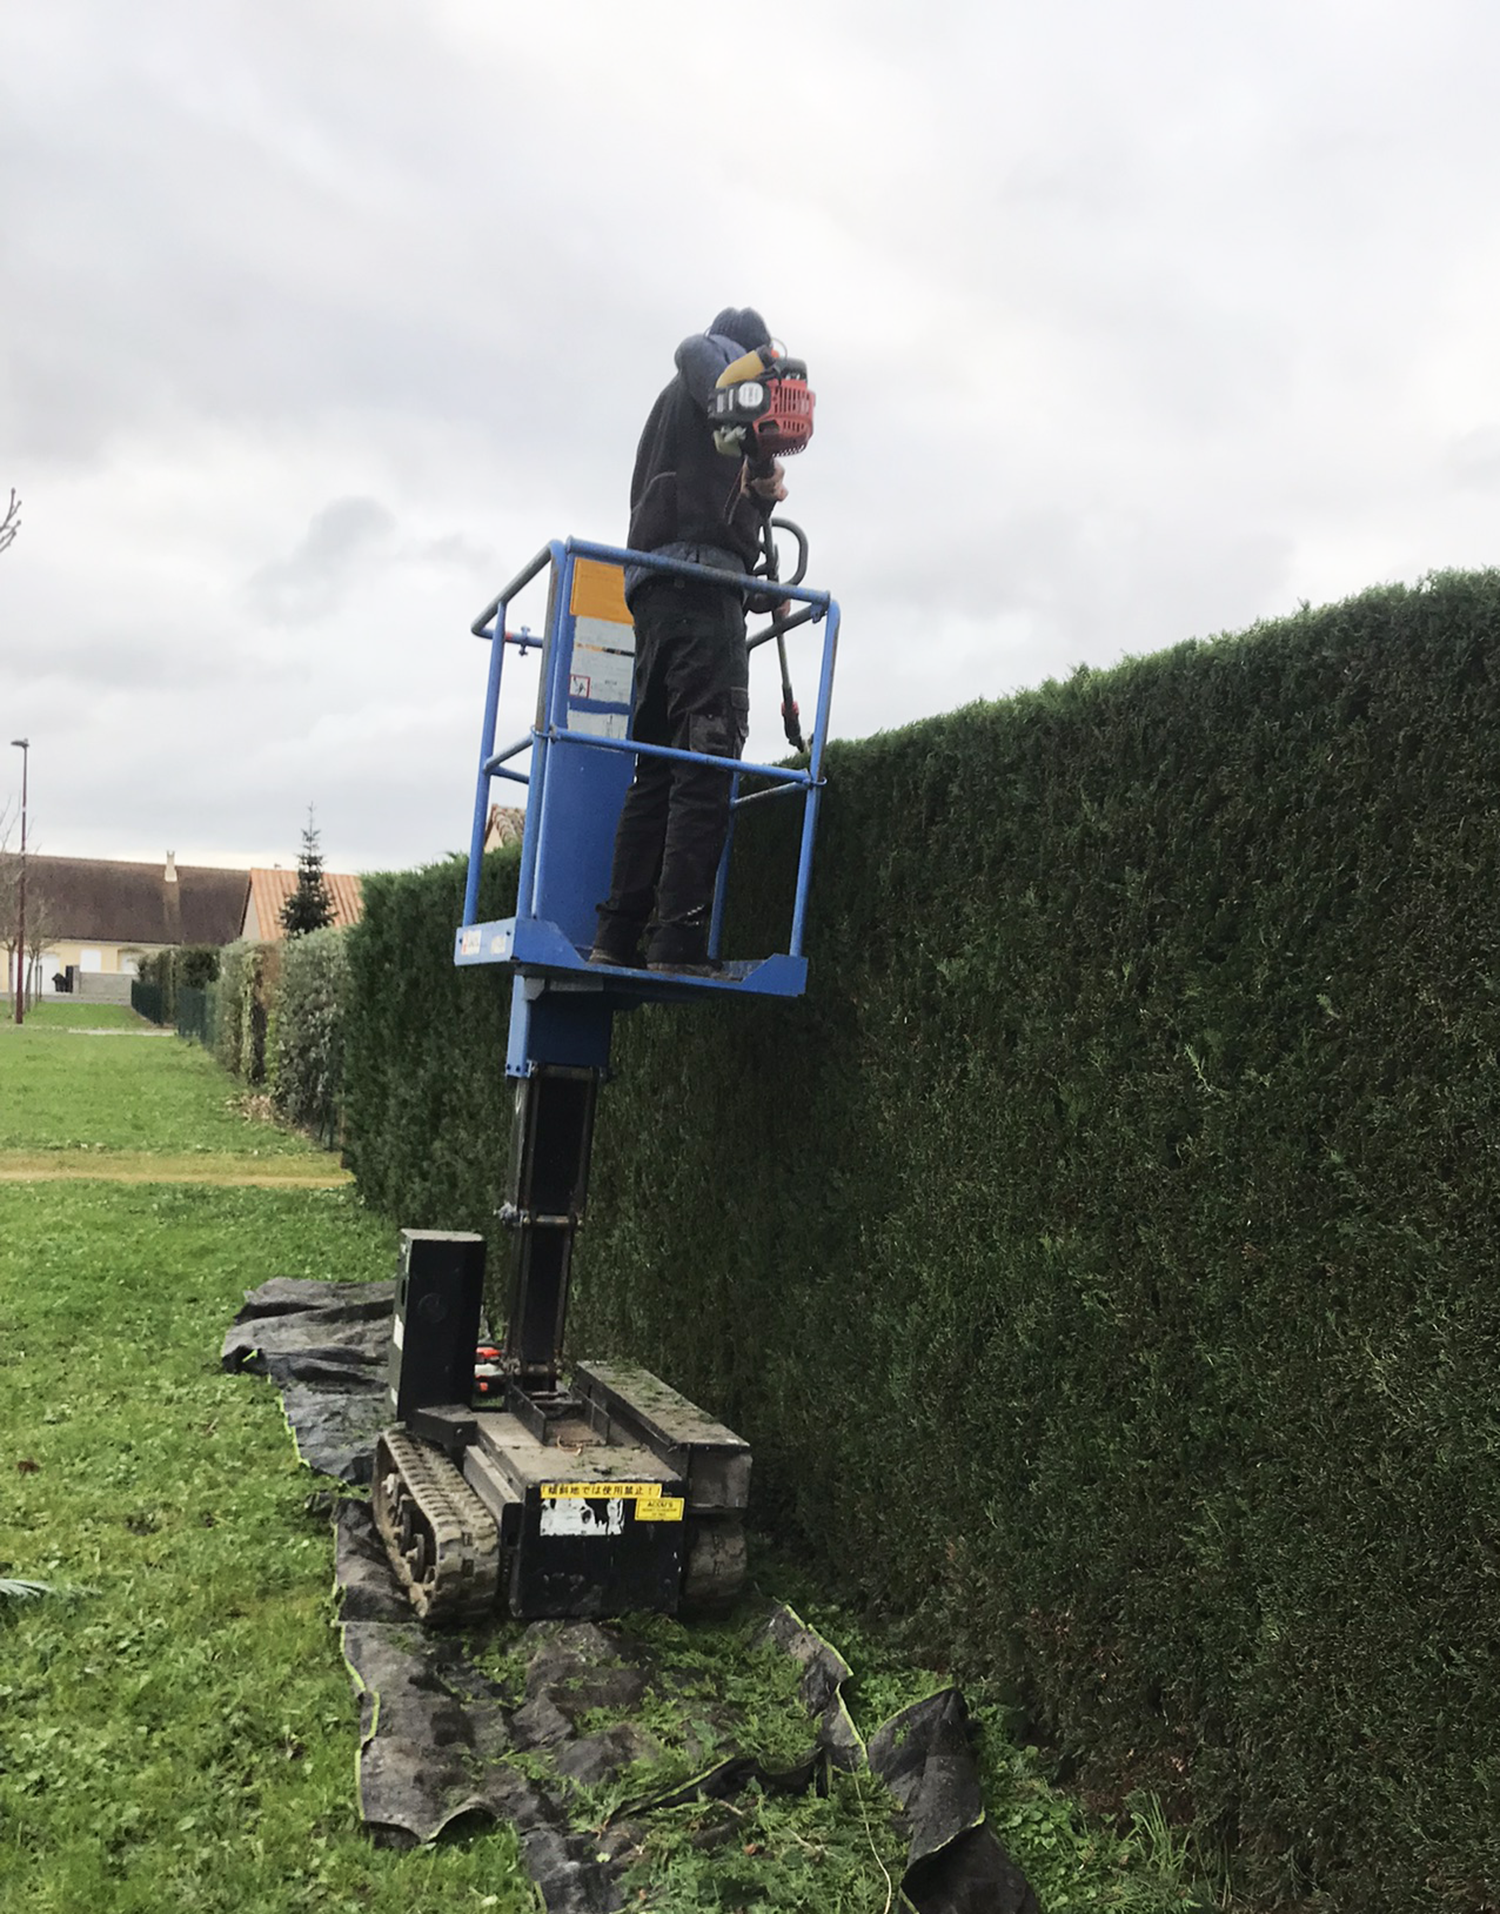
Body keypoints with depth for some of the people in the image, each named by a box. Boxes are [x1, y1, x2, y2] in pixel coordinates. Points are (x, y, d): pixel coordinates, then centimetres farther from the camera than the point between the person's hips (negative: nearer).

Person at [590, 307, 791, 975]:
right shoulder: (732, 359, 9)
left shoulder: (673, 402, 34)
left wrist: (756, 492, 17)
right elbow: (696, 348, -16)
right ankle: (679, 939, -21)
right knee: (706, 766, -14)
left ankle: (618, 934, -3)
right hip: (701, 584, -8)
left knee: (657, 767, 4)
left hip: (651, 593, 9)